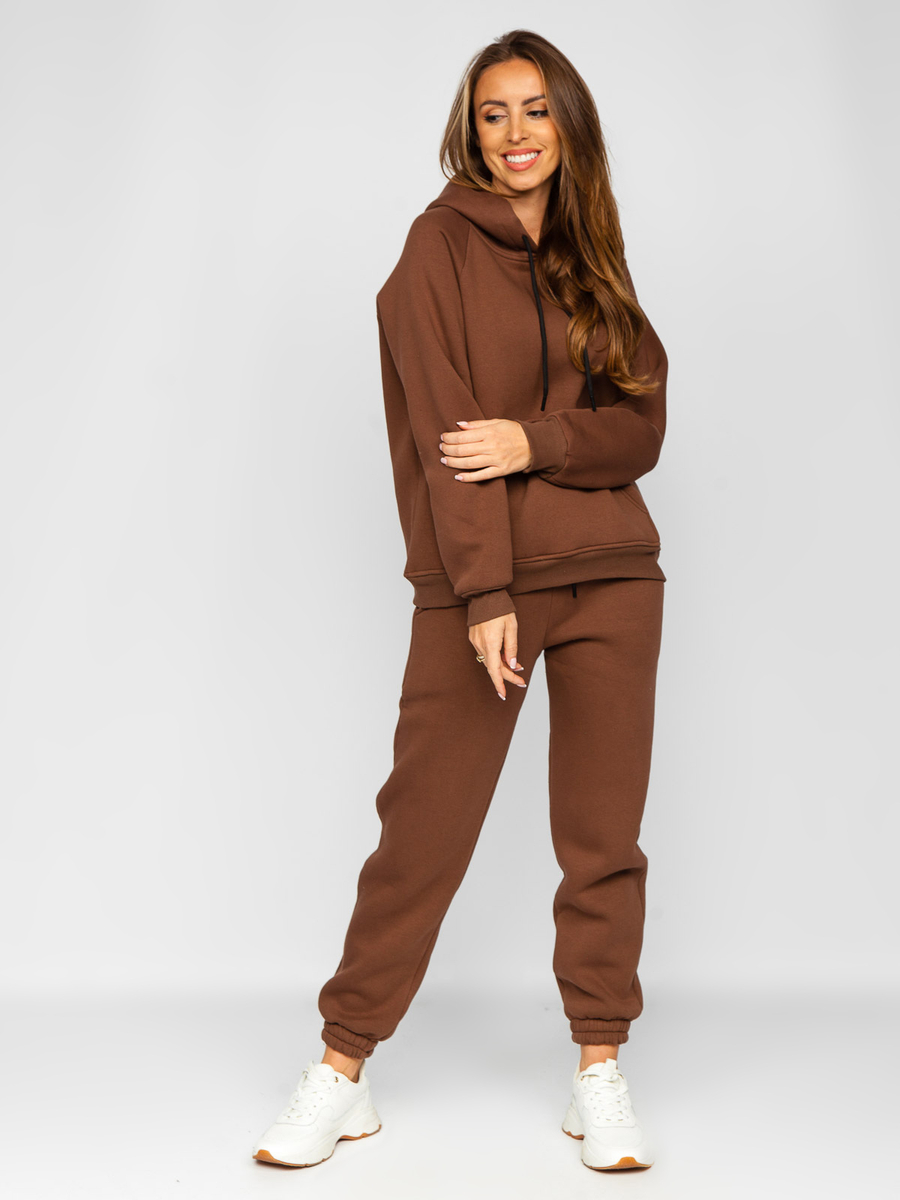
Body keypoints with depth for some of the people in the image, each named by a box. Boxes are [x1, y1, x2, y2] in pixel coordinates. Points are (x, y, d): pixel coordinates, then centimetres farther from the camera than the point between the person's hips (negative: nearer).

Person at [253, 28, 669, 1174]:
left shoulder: (592, 259, 15)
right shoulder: (443, 243, 1)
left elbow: (642, 428, 6)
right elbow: (444, 429, -10)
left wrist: (536, 442, -13)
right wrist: (487, 593, -18)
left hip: (613, 580, 4)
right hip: (476, 583, -4)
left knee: (604, 838, 6)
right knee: (422, 830, -1)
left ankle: (599, 1070, 20)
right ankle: (342, 1073, 14)